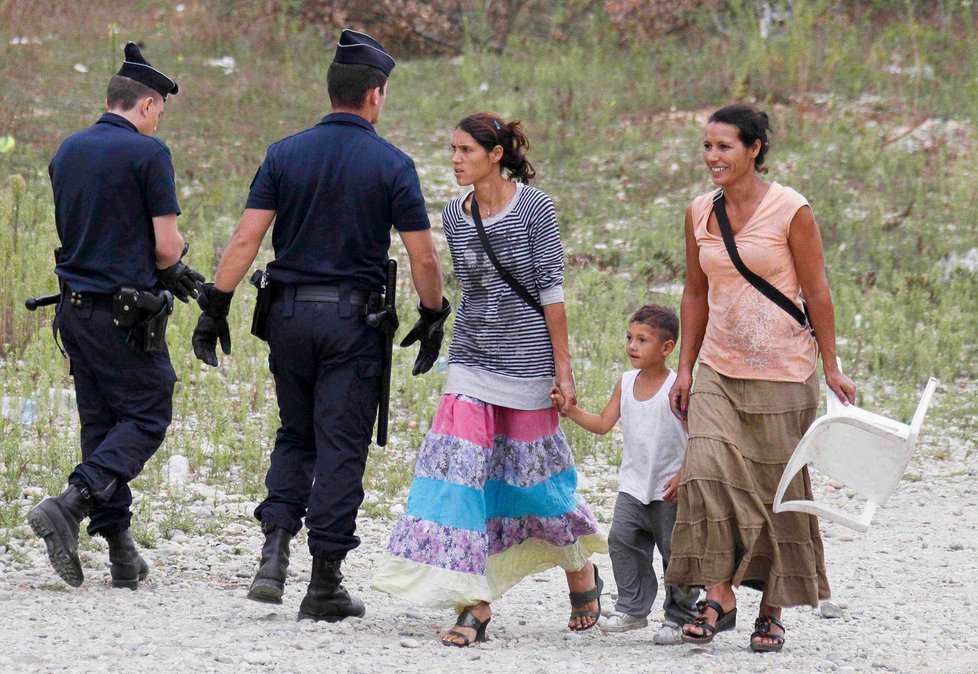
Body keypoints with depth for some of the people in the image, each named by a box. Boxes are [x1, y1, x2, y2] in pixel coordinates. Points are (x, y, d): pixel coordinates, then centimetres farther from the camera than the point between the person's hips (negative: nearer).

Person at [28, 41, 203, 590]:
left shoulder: (68, 151, 11)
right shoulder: (148, 153, -11)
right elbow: (167, 246, -13)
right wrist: (169, 266, 12)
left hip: (75, 305, 7)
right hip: (124, 310, -7)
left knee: (100, 421, 11)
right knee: (147, 417, 0)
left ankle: (121, 550, 10)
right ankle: (69, 506, -19)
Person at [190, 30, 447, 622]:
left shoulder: (286, 154, 1)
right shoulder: (392, 165, -5)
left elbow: (247, 238, -4)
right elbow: (423, 257, -5)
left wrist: (216, 306, -1)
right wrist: (433, 319, 8)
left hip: (290, 312, 3)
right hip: (354, 316, -3)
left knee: (295, 436, 18)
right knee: (341, 449, 2)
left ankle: (274, 553, 0)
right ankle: (325, 584, 2)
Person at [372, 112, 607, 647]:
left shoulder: (533, 208, -9)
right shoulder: (455, 216, 5)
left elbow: (552, 289, -9)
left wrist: (562, 366, -10)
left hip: (527, 359, -4)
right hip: (471, 360, 4)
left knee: (533, 471, 5)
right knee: (460, 471, -8)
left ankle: (582, 573, 31)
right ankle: (475, 604, -8)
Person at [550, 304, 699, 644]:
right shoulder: (626, 383, 5)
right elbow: (603, 423, 8)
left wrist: (683, 475, -19)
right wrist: (571, 410, -4)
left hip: (669, 489, -6)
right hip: (633, 485, 6)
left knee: (675, 552, 0)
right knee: (622, 540, -3)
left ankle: (680, 618, 11)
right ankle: (632, 609, 8)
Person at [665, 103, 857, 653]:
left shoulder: (791, 211, -9)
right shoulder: (700, 213, 6)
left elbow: (816, 293, -5)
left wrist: (831, 368, -3)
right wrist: (685, 368, 12)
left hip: (781, 372, -4)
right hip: (718, 370, 4)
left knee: (777, 488, 3)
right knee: (708, 472, -15)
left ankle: (773, 608, 15)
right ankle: (719, 596, -13)